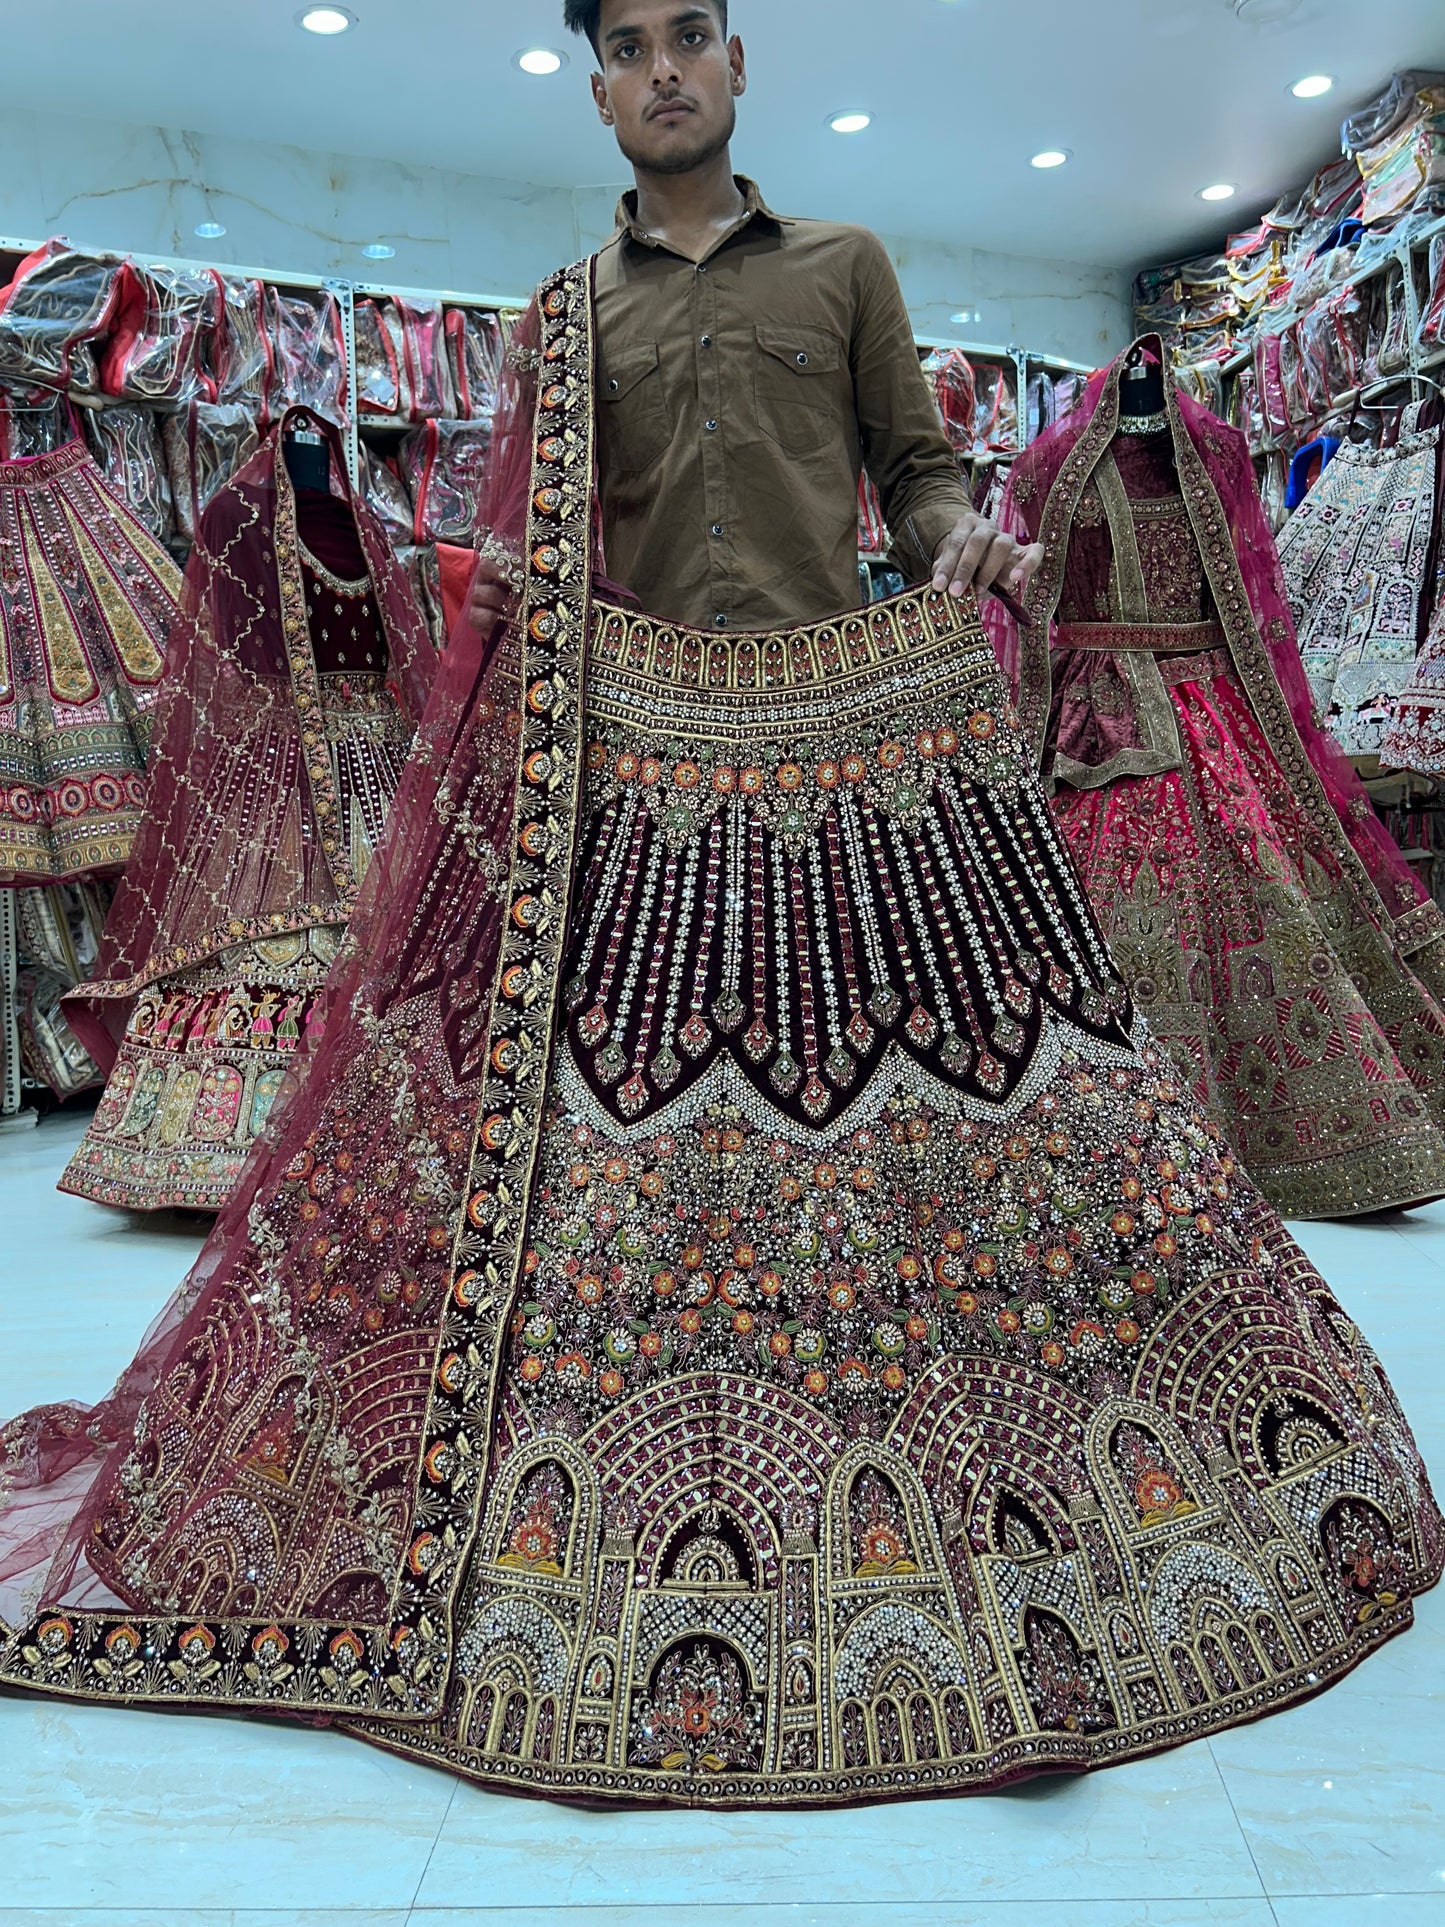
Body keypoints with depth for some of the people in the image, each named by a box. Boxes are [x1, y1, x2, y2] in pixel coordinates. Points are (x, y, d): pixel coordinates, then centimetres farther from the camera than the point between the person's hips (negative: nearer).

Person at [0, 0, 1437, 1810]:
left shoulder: (845, 265, 17)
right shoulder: (563, 316, 19)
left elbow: (915, 463, 15)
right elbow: (537, 554, 17)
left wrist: (963, 536, -6)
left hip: (862, 746, 0)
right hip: (634, 766, 1)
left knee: (917, 1080, -3)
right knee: (612, 1092, -6)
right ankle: (603, 1521, 9)